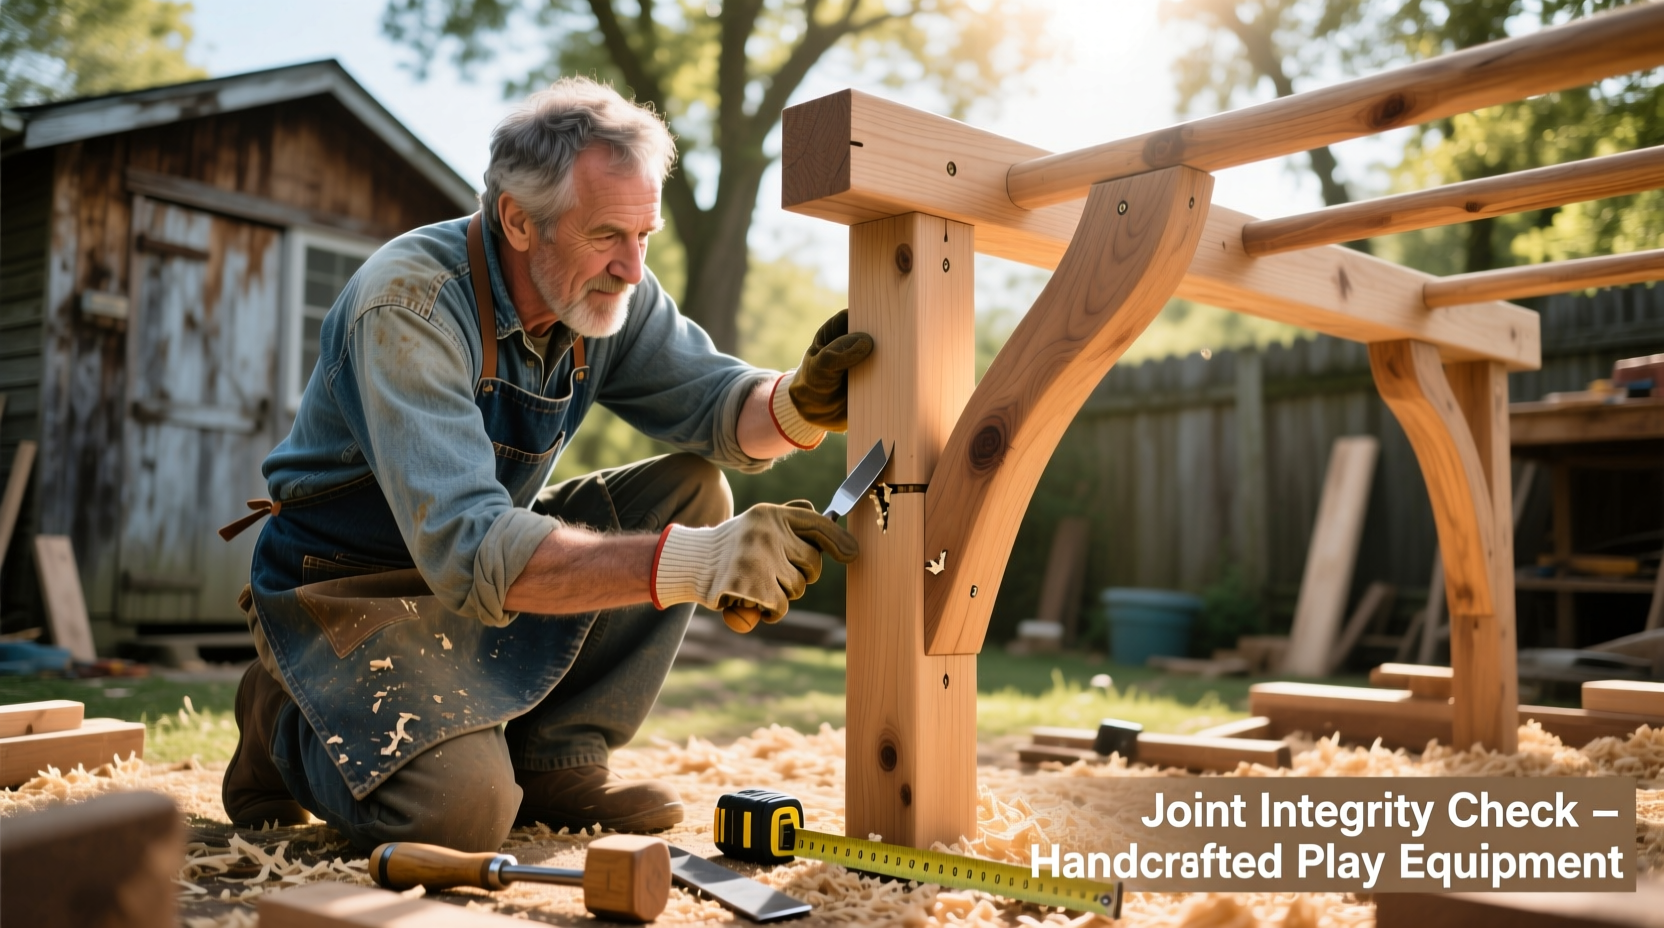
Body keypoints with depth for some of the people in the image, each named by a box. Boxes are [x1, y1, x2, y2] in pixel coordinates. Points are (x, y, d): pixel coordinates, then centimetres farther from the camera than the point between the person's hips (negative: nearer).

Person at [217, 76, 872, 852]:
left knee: (691, 493, -12)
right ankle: (287, 724, 6)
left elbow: (714, 405, -7)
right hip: (352, 587, -6)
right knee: (460, 809, -28)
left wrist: (802, 402, -32)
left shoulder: (610, 291, -7)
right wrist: (692, 564, -49)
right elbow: (469, 551, -39)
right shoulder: (409, 306, -30)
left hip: (494, 561, 7)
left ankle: (555, 759, -4)